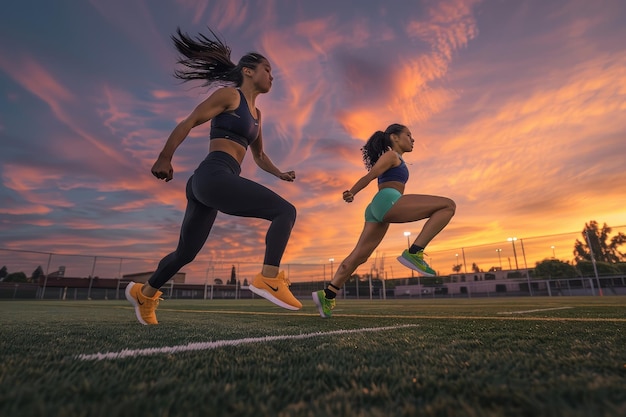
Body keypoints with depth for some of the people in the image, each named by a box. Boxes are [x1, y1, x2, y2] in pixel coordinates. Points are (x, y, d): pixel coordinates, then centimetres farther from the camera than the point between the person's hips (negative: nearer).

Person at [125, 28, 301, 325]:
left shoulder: (256, 113, 25)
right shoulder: (230, 94, 2)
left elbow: (259, 156, 31)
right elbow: (188, 122, -2)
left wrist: (279, 173, 16)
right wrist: (164, 159, -3)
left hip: (208, 185, 9)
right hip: (213, 176, -9)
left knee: (186, 252, 19)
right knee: (285, 211, -17)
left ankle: (144, 293, 38)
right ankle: (268, 278, -25)